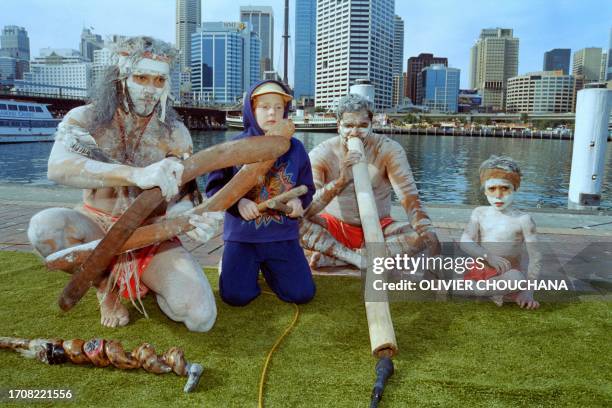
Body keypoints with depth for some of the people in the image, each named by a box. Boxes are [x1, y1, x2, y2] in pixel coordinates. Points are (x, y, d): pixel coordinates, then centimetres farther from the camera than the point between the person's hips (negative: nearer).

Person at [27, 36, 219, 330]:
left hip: (153, 235, 0)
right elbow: (59, 168, -32)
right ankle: (106, 286, -4)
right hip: (98, 226, 0)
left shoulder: (175, 132, -6)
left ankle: (144, 280, 12)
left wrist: (190, 220, -37)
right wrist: (136, 174, -49)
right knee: (44, 227, -35)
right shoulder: (85, 119, -10)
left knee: (200, 317, -22)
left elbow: (181, 195, -11)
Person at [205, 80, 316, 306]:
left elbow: (307, 188, 9)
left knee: (301, 294, -4)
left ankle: (267, 267, 26)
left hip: (283, 236, 2)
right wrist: (238, 203, -21)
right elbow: (214, 187, -4)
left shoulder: (295, 148, 4)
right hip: (241, 236, -2)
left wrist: (299, 201, -14)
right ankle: (231, 262, 25)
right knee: (236, 296, -11)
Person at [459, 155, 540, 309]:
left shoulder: (523, 219, -6)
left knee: (516, 278, -38)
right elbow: (465, 241, -8)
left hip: (508, 275, -4)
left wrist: (527, 290, -13)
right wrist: (488, 256, -26)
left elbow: (535, 256, -7)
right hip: (480, 270, 4)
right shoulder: (480, 213, 3)